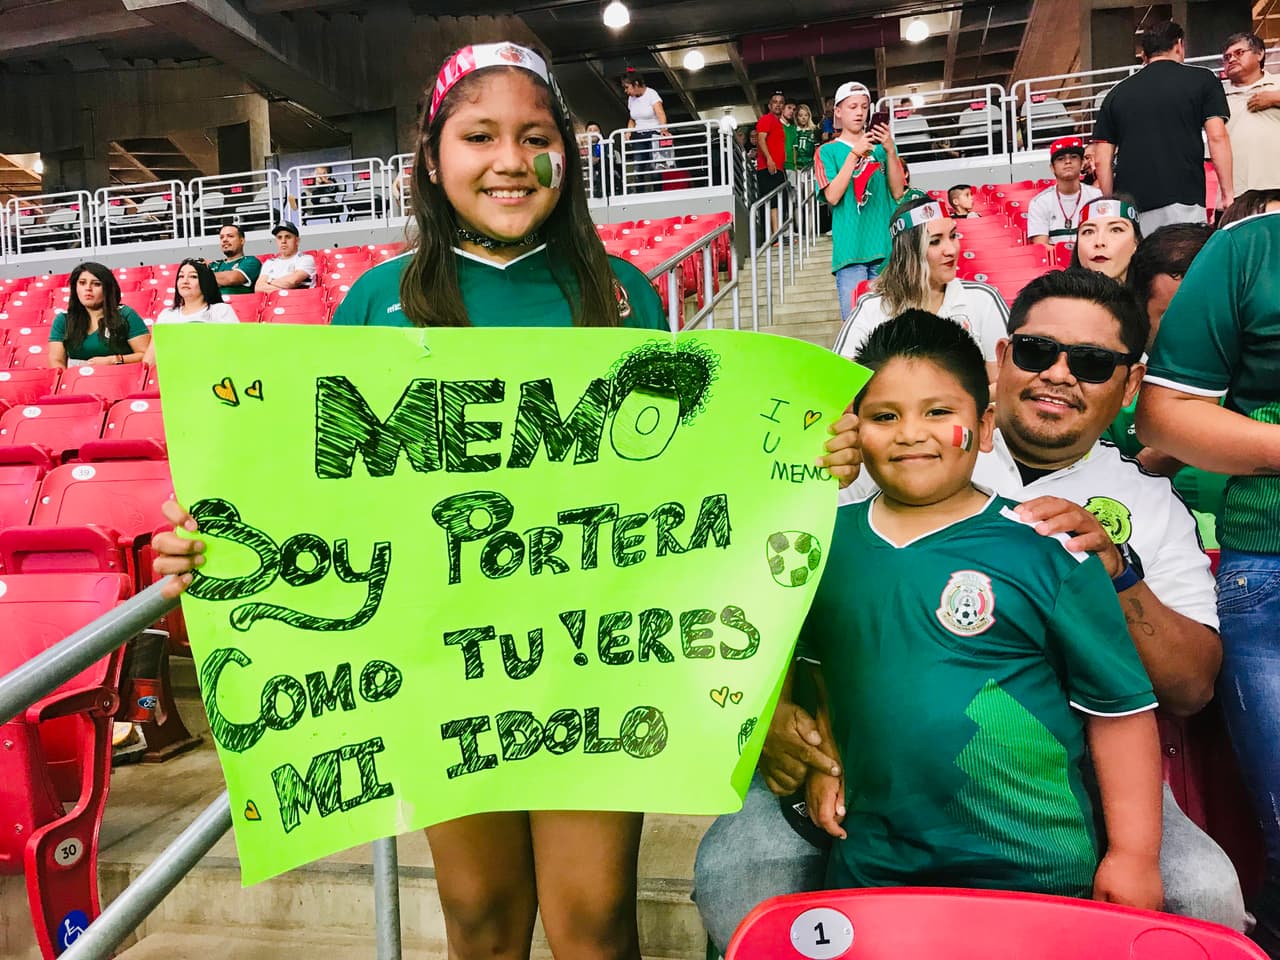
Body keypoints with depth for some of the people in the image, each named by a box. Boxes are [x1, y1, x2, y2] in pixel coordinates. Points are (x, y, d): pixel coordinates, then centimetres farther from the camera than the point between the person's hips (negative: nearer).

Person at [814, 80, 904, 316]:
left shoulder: (881, 145, 13)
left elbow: (897, 191, 4)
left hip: (885, 244, 2)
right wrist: (855, 154, -13)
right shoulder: (828, 151, 6)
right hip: (850, 249, -2)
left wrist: (890, 151, -8)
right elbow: (832, 197, -8)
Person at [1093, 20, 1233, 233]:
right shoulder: (1201, 80, 9)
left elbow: (1102, 161, 12)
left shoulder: (1118, 92, 16)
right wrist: (1227, 193, 4)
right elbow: (1217, 138, 0)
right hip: (1182, 201, -3)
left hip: (1129, 206, 3)